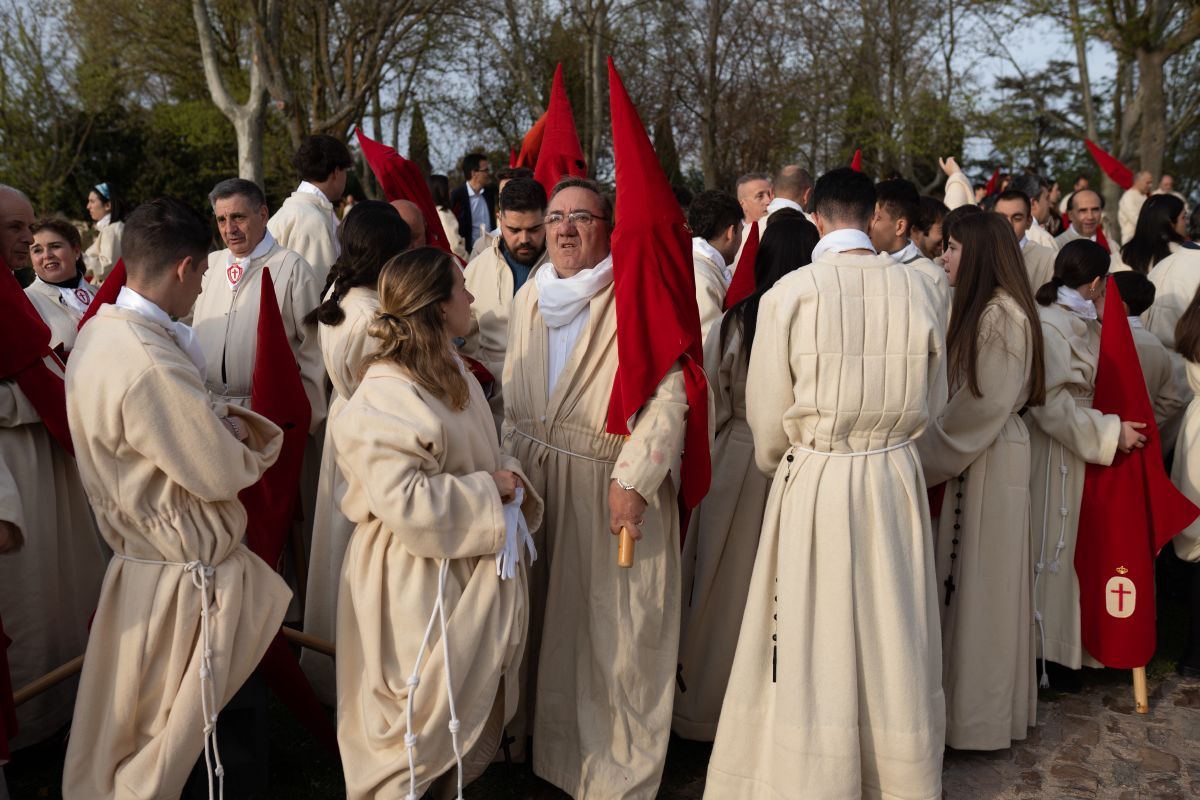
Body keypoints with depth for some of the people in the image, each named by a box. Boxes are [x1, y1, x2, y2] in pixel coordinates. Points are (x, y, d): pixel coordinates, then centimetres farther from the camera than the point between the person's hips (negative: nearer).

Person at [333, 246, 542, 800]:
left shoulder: (453, 375, 7)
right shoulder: (383, 399, -22)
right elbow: (405, 502, -29)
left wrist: (509, 478, -3)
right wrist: (489, 489, -19)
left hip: (474, 581, 9)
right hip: (420, 590, -9)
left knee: (477, 713, 21)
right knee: (423, 725, 8)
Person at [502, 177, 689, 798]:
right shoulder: (528, 298, 12)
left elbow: (669, 393, -16)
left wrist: (633, 478, -20)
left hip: (612, 486, -6)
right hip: (536, 481, 6)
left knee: (616, 629, 0)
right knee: (546, 621, 16)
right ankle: (547, 747, 35)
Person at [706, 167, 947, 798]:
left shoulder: (788, 294, -13)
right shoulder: (919, 290, -4)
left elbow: (767, 415, -5)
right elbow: (930, 403, 7)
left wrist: (777, 463, 15)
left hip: (813, 484, -3)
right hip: (896, 480, 3)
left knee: (814, 651, 10)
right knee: (893, 643, 18)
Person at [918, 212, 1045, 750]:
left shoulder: (1001, 315, -17)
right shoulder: (982, 309, 12)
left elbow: (984, 404, -20)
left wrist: (928, 457, -12)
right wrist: (935, 451, 6)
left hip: (990, 462, -9)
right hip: (973, 456, 9)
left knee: (982, 581, 1)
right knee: (968, 577, 14)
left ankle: (981, 719, 15)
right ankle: (973, 701, 27)